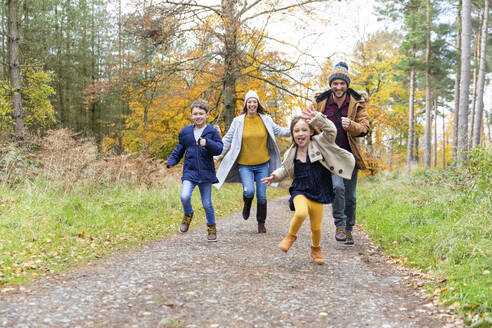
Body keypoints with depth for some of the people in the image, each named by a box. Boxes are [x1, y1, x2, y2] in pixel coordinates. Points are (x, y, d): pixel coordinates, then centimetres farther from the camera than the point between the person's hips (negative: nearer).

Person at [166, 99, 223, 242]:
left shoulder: (212, 132, 0)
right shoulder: (185, 131, 8)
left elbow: (219, 149, -10)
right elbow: (179, 150, 17)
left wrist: (207, 143, -26)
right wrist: (171, 162, 4)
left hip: (206, 172, -1)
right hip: (189, 171, 2)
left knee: (207, 203, 5)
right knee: (184, 196, -21)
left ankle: (211, 228, 27)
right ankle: (188, 215, 11)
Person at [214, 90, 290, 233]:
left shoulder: (266, 119, 3)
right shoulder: (238, 121, 0)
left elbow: (278, 130, 17)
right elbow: (227, 139, 5)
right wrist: (217, 156, 0)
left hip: (263, 164, 1)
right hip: (245, 165, -1)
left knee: (262, 195, 4)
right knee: (249, 191, -20)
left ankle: (261, 223, 23)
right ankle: (247, 204, 17)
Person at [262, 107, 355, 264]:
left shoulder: (319, 143, -4)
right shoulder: (291, 153, 3)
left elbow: (331, 131, -21)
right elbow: (285, 169, 19)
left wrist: (317, 119, -32)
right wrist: (274, 177, 1)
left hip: (318, 193, 0)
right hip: (300, 191, 0)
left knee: (316, 227, 7)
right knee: (301, 213, -31)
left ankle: (316, 249, 39)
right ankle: (291, 236, -2)